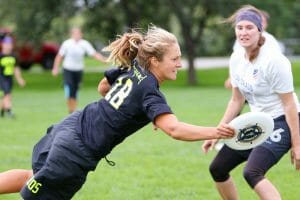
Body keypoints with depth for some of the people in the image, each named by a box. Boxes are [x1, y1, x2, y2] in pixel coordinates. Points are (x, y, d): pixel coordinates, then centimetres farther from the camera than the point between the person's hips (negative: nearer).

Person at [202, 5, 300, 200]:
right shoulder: (236, 59, 0)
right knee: (217, 168, 9)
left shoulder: (274, 60, -21)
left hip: (282, 124, -8)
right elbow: (237, 100, 12)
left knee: (252, 173, -28)